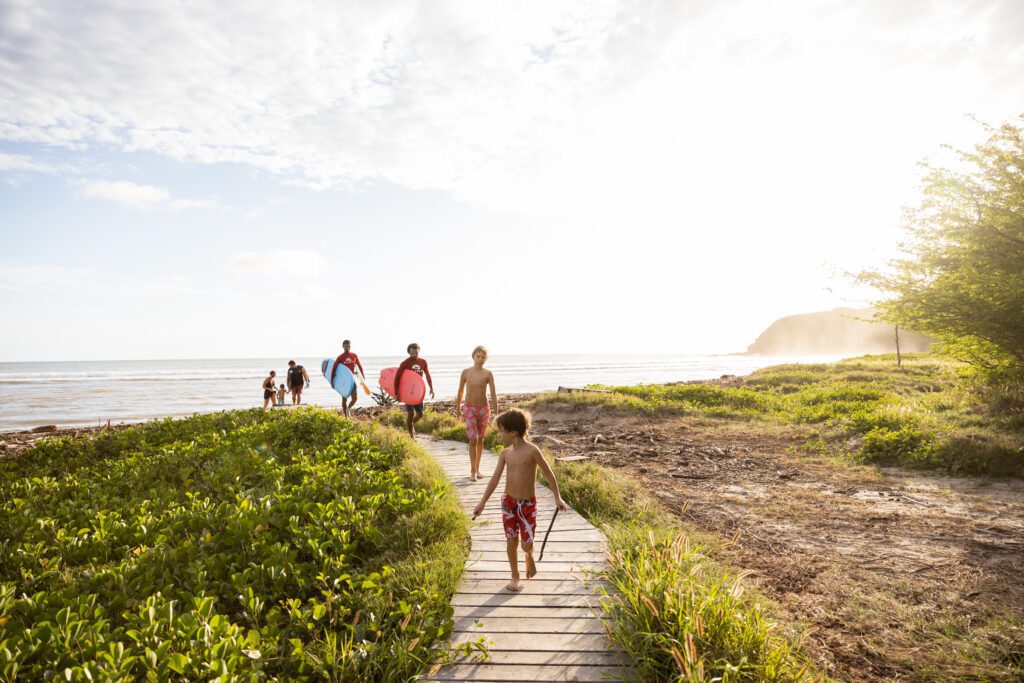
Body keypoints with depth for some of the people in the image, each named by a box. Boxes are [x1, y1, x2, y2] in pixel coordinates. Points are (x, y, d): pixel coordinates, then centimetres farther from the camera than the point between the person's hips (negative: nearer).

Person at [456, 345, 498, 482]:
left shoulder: (488, 374, -6)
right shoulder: (466, 372, -5)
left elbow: (493, 394, -7)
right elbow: (460, 391, 7)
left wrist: (496, 414, -10)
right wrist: (458, 408, 15)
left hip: (484, 409, 1)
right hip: (469, 409, -1)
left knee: (480, 440, 11)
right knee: (473, 440, -9)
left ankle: (477, 469, 26)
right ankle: (473, 471, 2)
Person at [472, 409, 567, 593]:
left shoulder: (532, 451, -16)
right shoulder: (505, 454, -2)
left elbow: (548, 473, -9)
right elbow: (495, 478, -1)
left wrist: (557, 497, -7)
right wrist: (483, 502, -3)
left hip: (528, 503, -3)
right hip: (509, 501, 4)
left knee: (526, 544, 0)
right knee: (511, 541, 8)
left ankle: (529, 557, 35)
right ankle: (515, 576, 25)